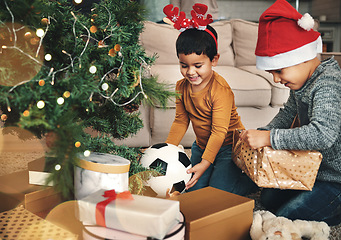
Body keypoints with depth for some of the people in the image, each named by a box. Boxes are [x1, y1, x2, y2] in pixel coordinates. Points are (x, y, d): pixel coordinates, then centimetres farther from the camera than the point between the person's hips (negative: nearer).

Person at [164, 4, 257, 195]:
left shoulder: (221, 90, -26)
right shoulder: (182, 87, -5)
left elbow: (219, 131, -27)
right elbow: (181, 121, 5)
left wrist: (205, 163, -33)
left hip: (228, 146, -6)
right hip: (201, 145, 7)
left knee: (218, 191, -12)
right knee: (194, 190, 3)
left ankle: (253, 177, 12)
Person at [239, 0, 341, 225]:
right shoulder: (303, 80, 1)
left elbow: (322, 134, -43)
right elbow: (288, 113, 16)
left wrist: (269, 138, -39)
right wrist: (262, 132, 0)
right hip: (313, 167, 10)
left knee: (286, 217, -10)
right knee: (268, 198, 17)